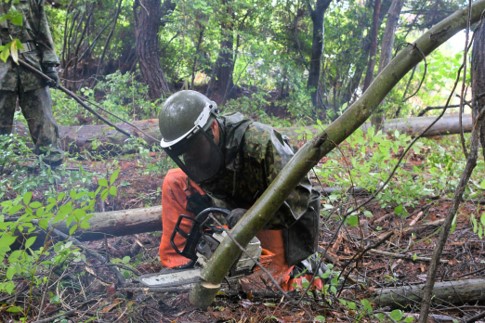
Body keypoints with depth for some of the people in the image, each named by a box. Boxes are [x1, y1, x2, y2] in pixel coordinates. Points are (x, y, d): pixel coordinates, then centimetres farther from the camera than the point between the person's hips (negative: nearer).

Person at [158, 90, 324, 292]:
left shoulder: (259, 140, -32)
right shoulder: (195, 157, -12)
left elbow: (299, 192, -34)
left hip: (282, 221, -5)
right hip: (237, 212, 6)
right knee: (175, 181, -8)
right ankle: (177, 264, -5)